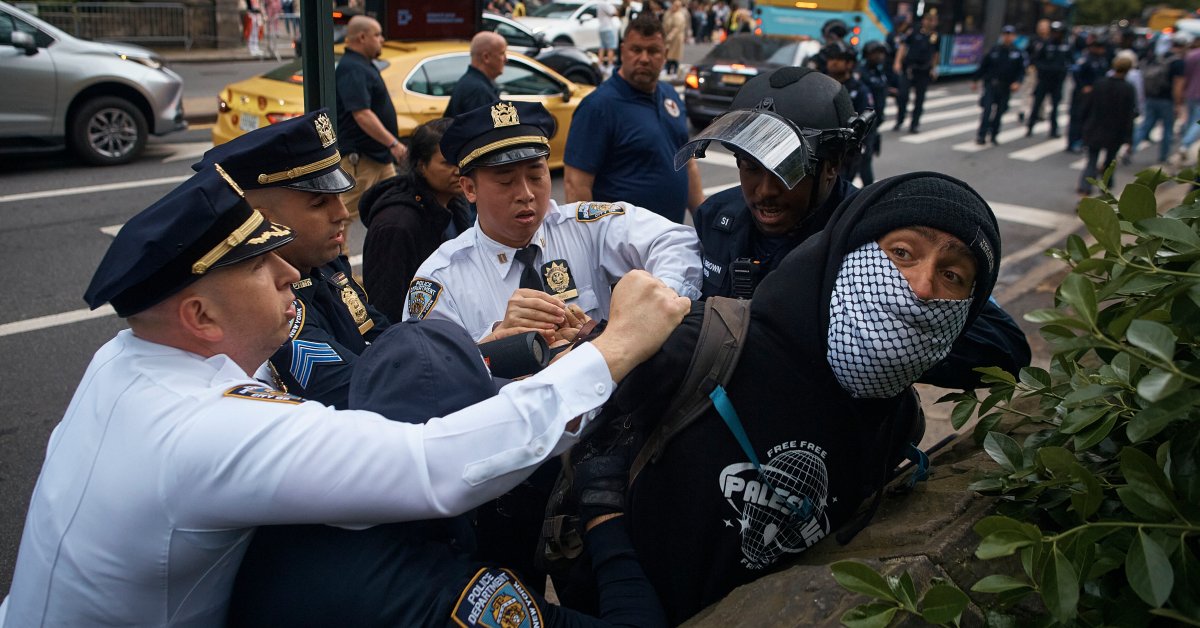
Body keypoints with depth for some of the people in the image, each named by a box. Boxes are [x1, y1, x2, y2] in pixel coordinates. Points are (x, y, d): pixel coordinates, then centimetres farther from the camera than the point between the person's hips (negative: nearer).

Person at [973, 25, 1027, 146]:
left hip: (1006, 88, 1)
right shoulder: (994, 50, 4)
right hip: (991, 85, -1)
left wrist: (1017, 82, -14)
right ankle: (981, 136, -10)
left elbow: (1021, 71, 3)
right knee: (987, 110, -11)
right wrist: (975, 80, 9)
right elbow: (983, 66, 9)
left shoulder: (1018, 53, 4)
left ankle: (993, 135, 19)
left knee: (999, 112, 6)